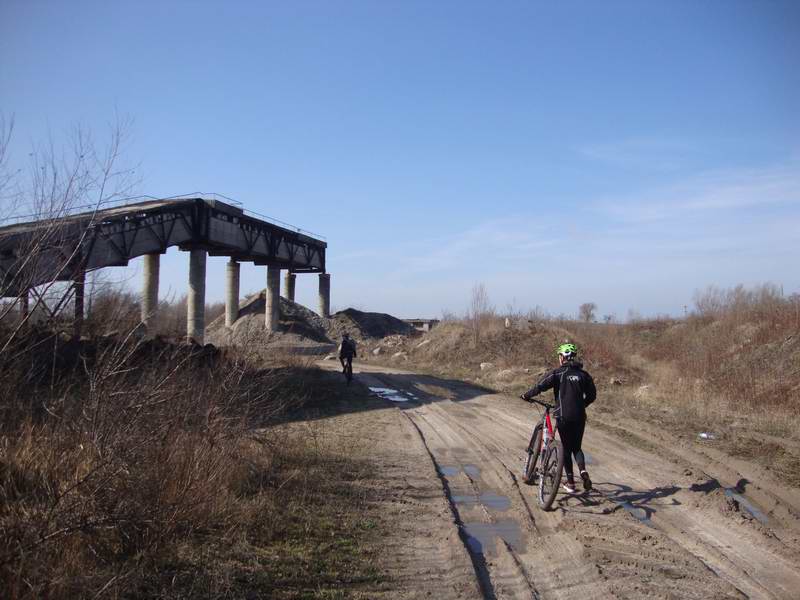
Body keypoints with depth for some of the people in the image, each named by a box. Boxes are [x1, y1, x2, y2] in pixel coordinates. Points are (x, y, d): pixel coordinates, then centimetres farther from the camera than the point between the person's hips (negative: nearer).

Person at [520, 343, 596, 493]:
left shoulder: (557, 373, -5)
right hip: (580, 416, 4)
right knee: (577, 447, 18)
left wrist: (526, 395, 2)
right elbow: (592, 394, 9)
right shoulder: (583, 374, 7)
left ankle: (570, 482, 11)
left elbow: (540, 386, -13)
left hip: (564, 416, -3)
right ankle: (583, 471, -6)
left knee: (566, 449, 10)